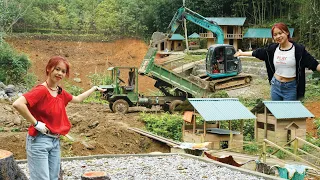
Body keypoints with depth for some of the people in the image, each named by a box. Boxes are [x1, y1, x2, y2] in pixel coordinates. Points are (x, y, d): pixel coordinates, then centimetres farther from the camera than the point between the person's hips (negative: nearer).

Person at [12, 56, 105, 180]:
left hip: (55, 141, 8)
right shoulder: (41, 90, -17)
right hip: (39, 140, -8)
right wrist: (35, 123, -24)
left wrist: (94, 88, 34)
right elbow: (17, 104, -30)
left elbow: (78, 99, 30)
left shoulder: (61, 92, 9)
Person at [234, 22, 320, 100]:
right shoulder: (273, 48, 2)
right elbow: (258, 52, 16)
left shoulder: (298, 49, -10)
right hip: (275, 85, 4)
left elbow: (313, 63, -12)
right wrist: (242, 53, 24)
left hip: (290, 88, -4)